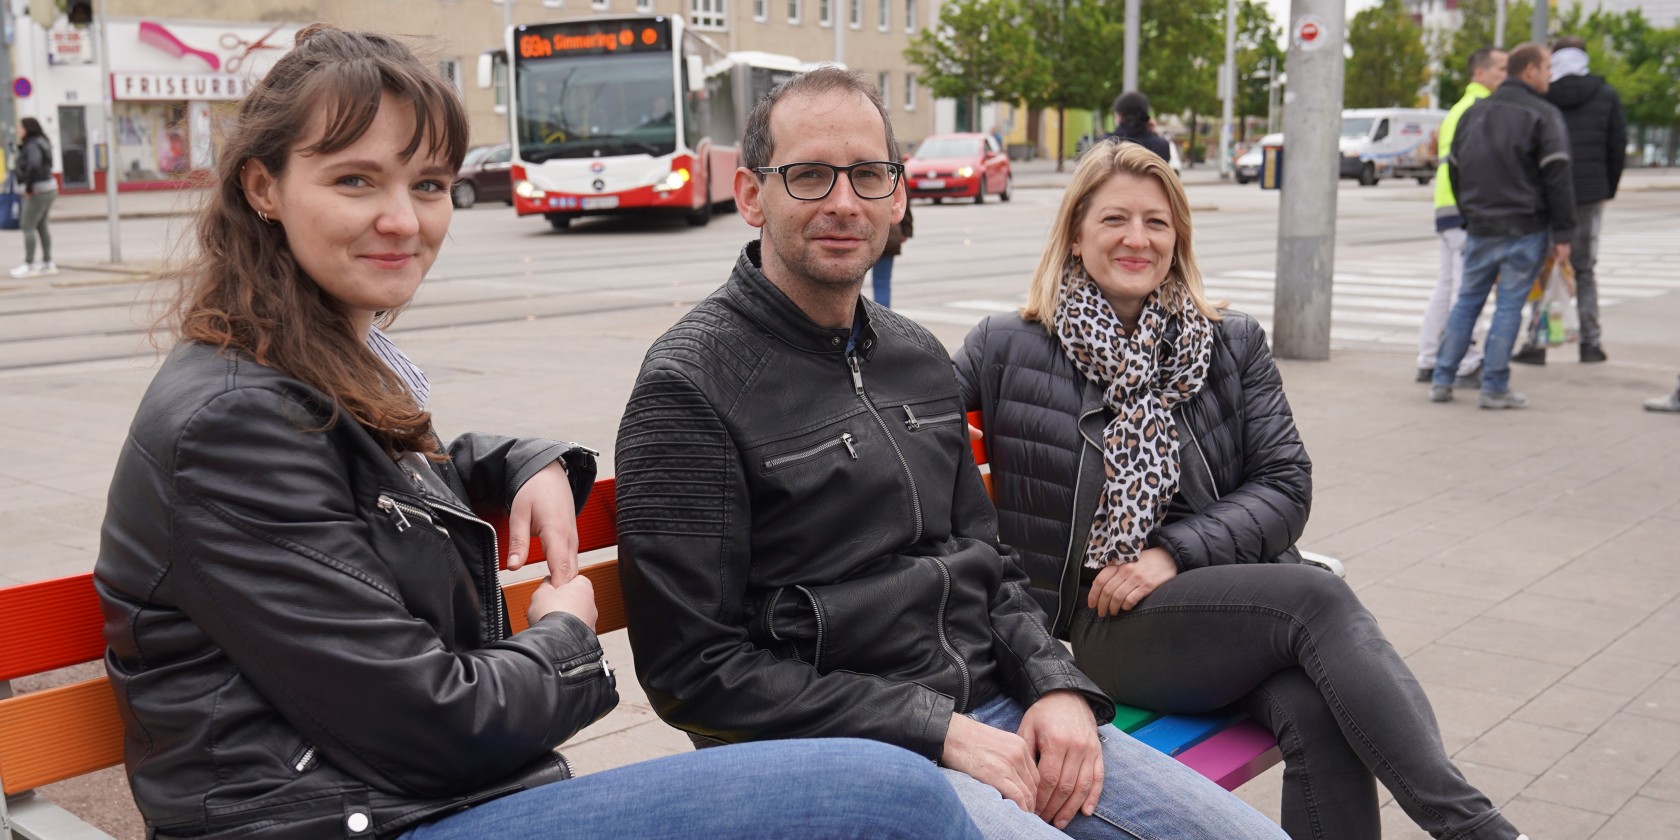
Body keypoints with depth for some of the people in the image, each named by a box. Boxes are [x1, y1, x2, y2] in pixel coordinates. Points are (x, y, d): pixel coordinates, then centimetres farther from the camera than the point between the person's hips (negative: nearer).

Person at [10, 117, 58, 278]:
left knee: (27, 226, -5)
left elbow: (33, 165, -33)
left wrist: (29, 187, -24)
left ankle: (29, 266, -3)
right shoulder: (40, 143, 13)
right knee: (41, 226, 14)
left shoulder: (32, 145, -16)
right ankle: (48, 264, 16)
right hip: (49, 188, 10)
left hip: (38, 191, -10)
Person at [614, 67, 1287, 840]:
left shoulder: (919, 358, 13)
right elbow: (695, 668, -14)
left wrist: (1058, 687, -1)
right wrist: (933, 732, -16)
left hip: (991, 712, 7)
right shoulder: (692, 385, -11)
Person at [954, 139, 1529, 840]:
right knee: (1318, 599, -30)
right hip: (1109, 626, -3)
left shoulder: (1233, 344, 13)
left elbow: (1287, 486, 5)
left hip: (1241, 606, 3)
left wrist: (1174, 553, -10)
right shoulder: (1005, 350, 5)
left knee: (1321, 714, -32)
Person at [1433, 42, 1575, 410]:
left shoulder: (1474, 112, 13)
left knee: (1467, 300, 12)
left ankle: (1442, 380, 10)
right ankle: (1494, 388, 1)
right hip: (1526, 228, -5)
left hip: (1481, 228, 5)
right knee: (1509, 304, -1)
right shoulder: (1543, 115, -7)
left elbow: (1455, 169, 17)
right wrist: (1563, 232, -10)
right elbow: (1557, 177, -12)